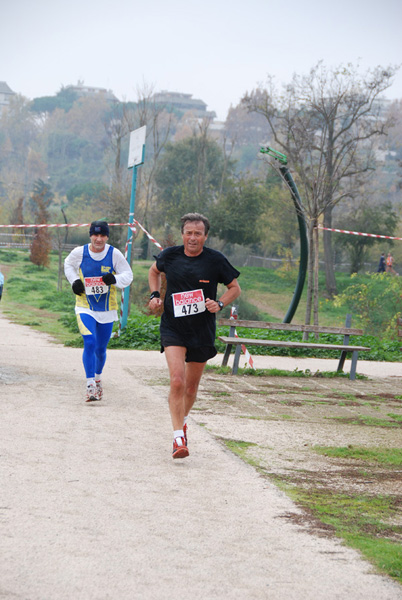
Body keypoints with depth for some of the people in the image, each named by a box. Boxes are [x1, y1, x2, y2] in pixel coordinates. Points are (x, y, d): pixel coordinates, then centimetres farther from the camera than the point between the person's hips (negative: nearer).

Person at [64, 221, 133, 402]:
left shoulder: (114, 254, -7)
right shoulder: (79, 253, -5)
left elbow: (128, 275, 0)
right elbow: (68, 265, 16)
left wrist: (115, 279, -22)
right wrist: (74, 281, 0)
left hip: (107, 309, 1)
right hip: (85, 307, -1)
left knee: (100, 349, 12)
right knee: (89, 344, -19)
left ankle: (98, 379, 39)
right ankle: (90, 385, -17)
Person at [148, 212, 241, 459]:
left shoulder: (216, 260, -5)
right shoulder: (170, 256, -2)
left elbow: (235, 288, 6)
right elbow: (154, 271, 21)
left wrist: (220, 304, -12)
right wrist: (155, 295, 5)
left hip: (202, 332, 1)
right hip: (173, 329, -1)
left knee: (191, 386, 13)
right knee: (177, 381, -19)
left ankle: (183, 419, 44)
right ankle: (179, 438, -17)